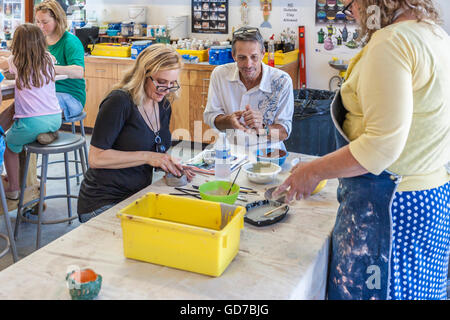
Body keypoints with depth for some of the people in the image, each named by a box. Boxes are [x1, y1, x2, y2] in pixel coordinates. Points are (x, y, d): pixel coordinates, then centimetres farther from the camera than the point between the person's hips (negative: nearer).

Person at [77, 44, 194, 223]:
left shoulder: (163, 106, 8)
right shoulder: (119, 102, -15)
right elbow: (96, 158, -18)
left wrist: (171, 165, 0)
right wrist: (146, 157, -22)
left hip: (138, 197, 7)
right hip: (104, 203, -7)